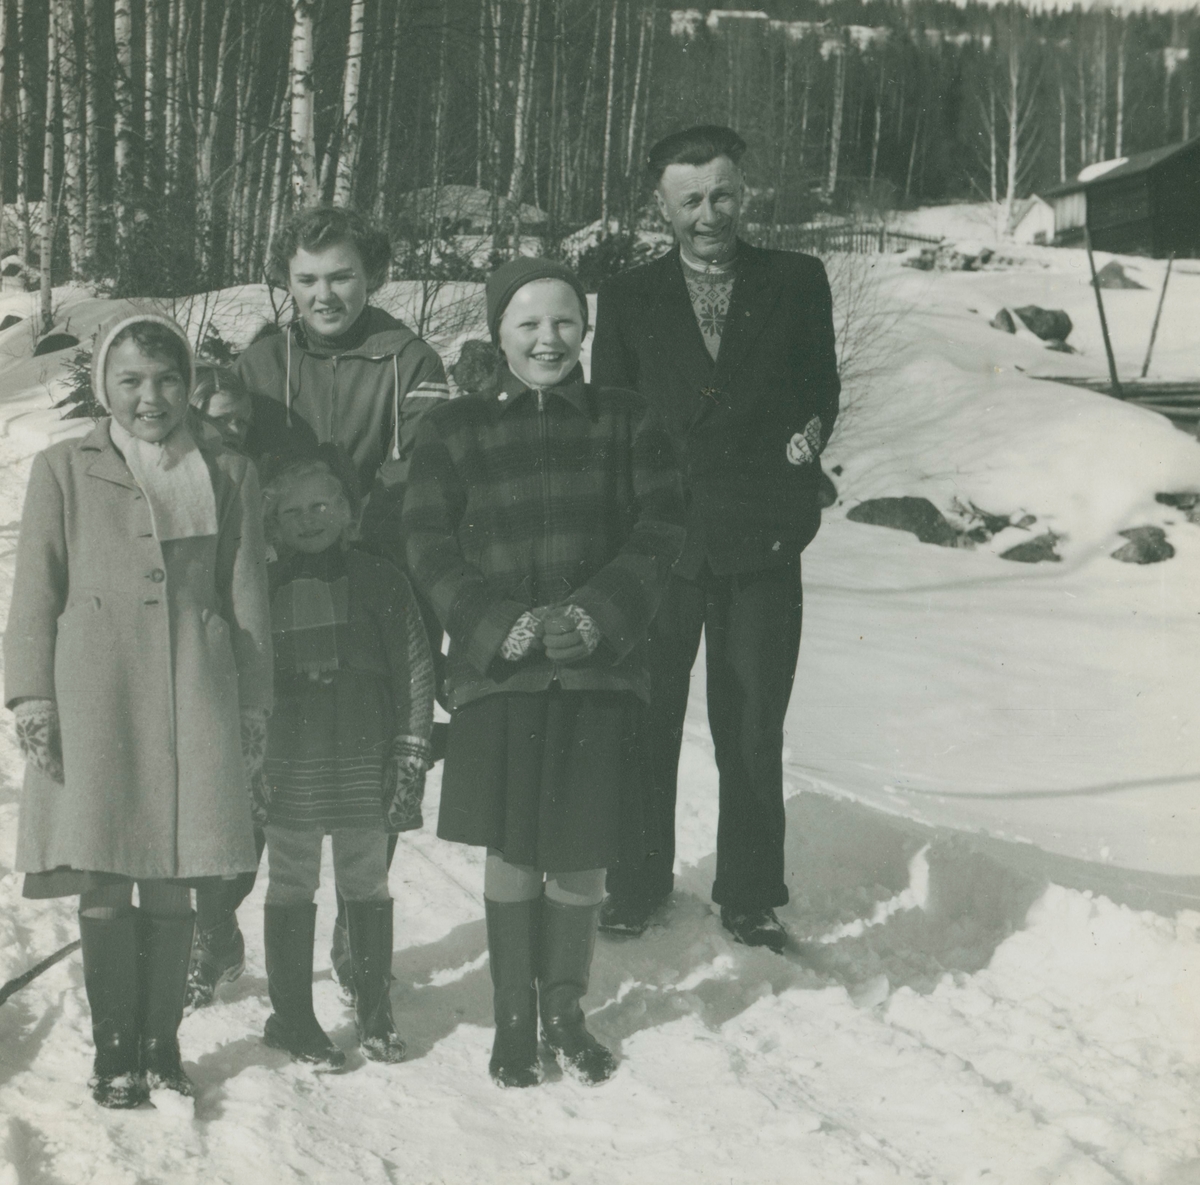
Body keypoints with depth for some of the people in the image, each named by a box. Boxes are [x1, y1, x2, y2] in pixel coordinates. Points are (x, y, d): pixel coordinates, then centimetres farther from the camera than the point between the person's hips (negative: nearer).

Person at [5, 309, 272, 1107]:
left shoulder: (227, 475, 11)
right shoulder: (66, 470, 8)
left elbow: (247, 598, 11)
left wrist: (254, 707, 7)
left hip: (194, 693, 1)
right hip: (95, 691, -1)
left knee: (172, 880, 3)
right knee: (103, 882, 0)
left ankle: (163, 1046, 14)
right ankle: (116, 1051, 11)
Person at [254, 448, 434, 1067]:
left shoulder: (380, 582, 2)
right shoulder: (262, 590, 3)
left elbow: (415, 673, 3)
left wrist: (410, 757, -2)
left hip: (365, 763, 0)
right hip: (289, 766, 0)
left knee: (368, 885, 9)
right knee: (291, 887, 5)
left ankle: (375, 1011, 20)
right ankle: (291, 1014, 14)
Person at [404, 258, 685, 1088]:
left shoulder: (626, 421, 6)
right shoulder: (454, 431, 4)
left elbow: (663, 527, 1)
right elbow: (430, 550, 0)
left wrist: (600, 613, -13)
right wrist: (501, 626, -14)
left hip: (601, 669, 1)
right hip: (499, 672, -1)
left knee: (583, 855, 6)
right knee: (511, 851, 3)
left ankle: (566, 1011, 26)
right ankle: (514, 1018, 20)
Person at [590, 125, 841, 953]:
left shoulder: (796, 282, 5)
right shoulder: (627, 299, 6)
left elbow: (820, 382, 15)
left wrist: (812, 429, -5)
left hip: (761, 543, 0)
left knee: (754, 734, 6)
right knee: (645, 725, 9)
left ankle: (751, 897, 19)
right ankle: (637, 886, 24)